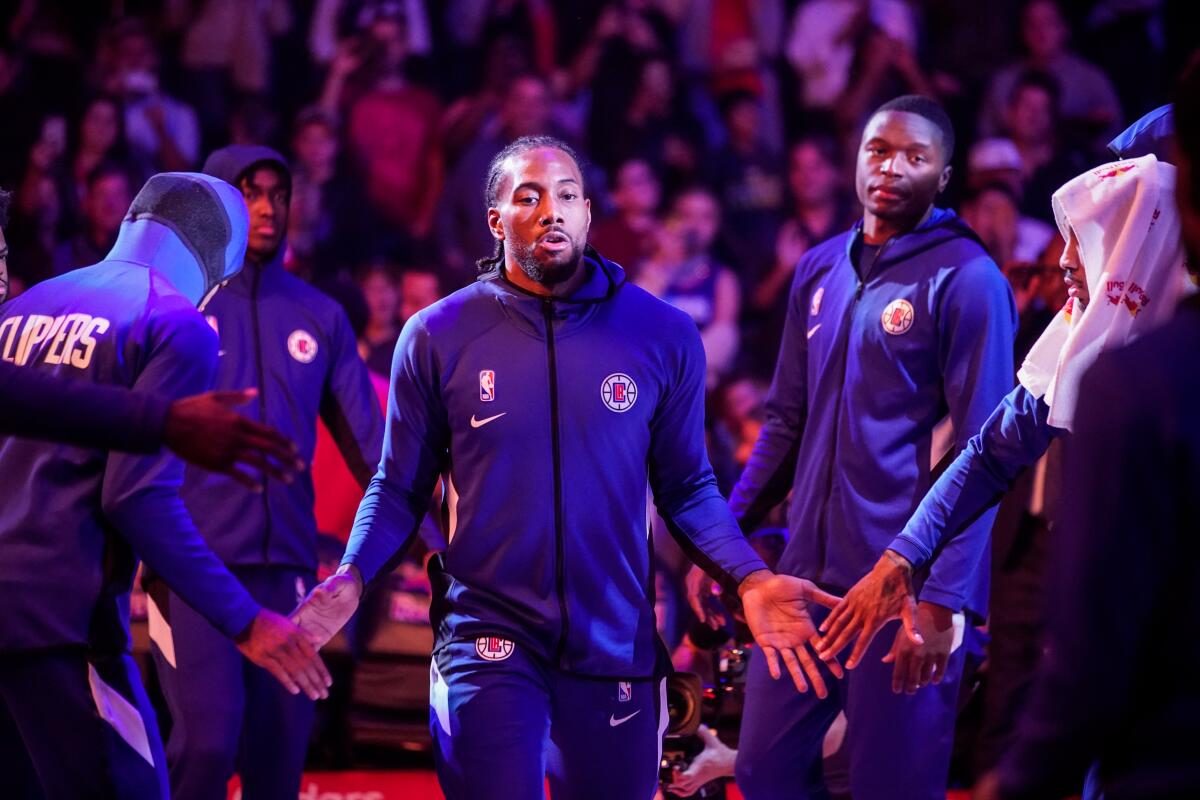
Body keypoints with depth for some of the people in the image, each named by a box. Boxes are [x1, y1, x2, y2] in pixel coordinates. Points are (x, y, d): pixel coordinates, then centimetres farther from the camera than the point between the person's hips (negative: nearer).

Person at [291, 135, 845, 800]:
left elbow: (687, 489, 6)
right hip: (489, 649, -2)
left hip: (616, 647, 2)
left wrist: (748, 577, -11)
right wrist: (350, 579, -13)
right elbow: (398, 489, 4)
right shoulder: (438, 337, -1)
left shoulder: (663, 336, 0)